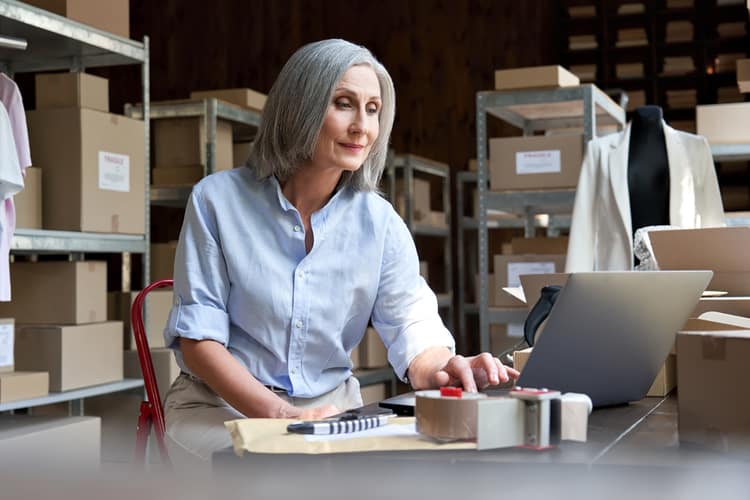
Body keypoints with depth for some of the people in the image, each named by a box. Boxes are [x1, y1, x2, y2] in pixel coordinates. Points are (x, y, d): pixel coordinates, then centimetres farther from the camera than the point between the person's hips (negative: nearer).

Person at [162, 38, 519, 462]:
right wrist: (280, 412, -25)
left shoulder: (378, 221, 0)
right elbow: (197, 337, -10)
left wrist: (440, 368, -35)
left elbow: (411, 326, -9)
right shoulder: (217, 200, -8)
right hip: (221, 407, -3)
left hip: (332, 409, 4)